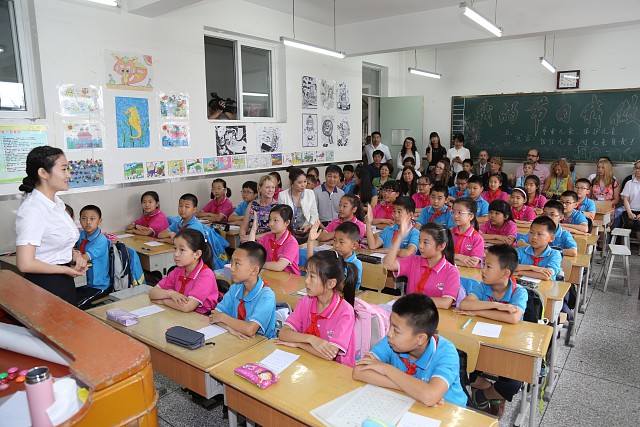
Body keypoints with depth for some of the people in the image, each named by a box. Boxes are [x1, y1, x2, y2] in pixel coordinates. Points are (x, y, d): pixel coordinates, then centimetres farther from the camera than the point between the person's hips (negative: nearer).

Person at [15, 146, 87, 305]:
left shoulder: (56, 202, 4)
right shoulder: (32, 210, -21)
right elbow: (25, 264, -25)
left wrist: (75, 255, 0)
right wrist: (66, 270, -13)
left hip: (64, 282, 8)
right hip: (44, 283, -8)